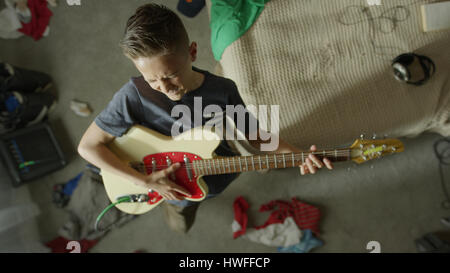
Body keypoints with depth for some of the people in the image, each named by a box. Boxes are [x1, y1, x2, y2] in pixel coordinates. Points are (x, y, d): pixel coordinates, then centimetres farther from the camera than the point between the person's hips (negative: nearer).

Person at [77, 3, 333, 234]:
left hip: (222, 176, 2)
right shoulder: (134, 96, -33)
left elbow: (253, 135, -13)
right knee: (181, 226, 27)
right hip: (174, 186, -1)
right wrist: (146, 181, -30)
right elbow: (88, 146, -24)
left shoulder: (224, 90, -26)